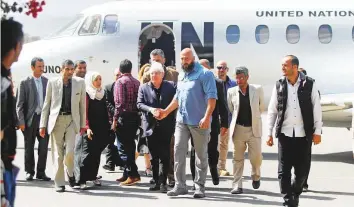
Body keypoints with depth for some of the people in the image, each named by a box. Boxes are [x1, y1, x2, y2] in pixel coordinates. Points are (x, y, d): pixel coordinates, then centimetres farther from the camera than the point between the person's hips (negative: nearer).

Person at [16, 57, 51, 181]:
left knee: (44, 146, 2)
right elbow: (20, 104, -3)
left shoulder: (47, 82, 7)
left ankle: (41, 172, 12)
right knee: (29, 147, 7)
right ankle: (29, 171, 19)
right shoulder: (25, 83, -2)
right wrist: (21, 121, -9)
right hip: (30, 119, -2)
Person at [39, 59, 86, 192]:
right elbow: (46, 104, 8)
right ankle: (59, 183, 11)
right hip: (56, 120, 0)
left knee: (69, 151, -13)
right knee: (57, 153, 2)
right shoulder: (52, 83, 4)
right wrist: (43, 124, 5)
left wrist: (83, 124, 7)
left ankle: (70, 172, 17)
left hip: (72, 119, 0)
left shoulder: (80, 82, 5)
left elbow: (82, 104, 9)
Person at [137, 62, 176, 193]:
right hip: (151, 126, 2)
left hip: (166, 126, -2)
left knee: (164, 155, -4)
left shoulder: (171, 86, 3)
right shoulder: (144, 88, 8)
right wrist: (151, 110, -16)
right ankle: (157, 182, 16)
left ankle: (163, 182, -1)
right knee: (154, 156, 8)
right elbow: (139, 104, 0)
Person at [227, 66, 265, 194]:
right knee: (238, 158, 3)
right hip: (238, 128, 1)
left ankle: (256, 176, 29)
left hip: (254, 129, -1)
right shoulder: (231, 92, -1)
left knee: (256, 156, -2)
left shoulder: (257, 89, -3)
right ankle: (237, 186, 9)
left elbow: (261, 107, 10)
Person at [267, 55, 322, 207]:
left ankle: (295, 194, 30)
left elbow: (316, 109, 0)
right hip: (285, 133, 1)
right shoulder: (279, 85, 2)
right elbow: (272, 111, 6)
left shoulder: (309, 84, -3)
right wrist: (269, 133, 3)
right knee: (283, 170, -1)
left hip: (304, 134, -1)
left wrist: (317, 131, -4)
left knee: (302, 170, 6)